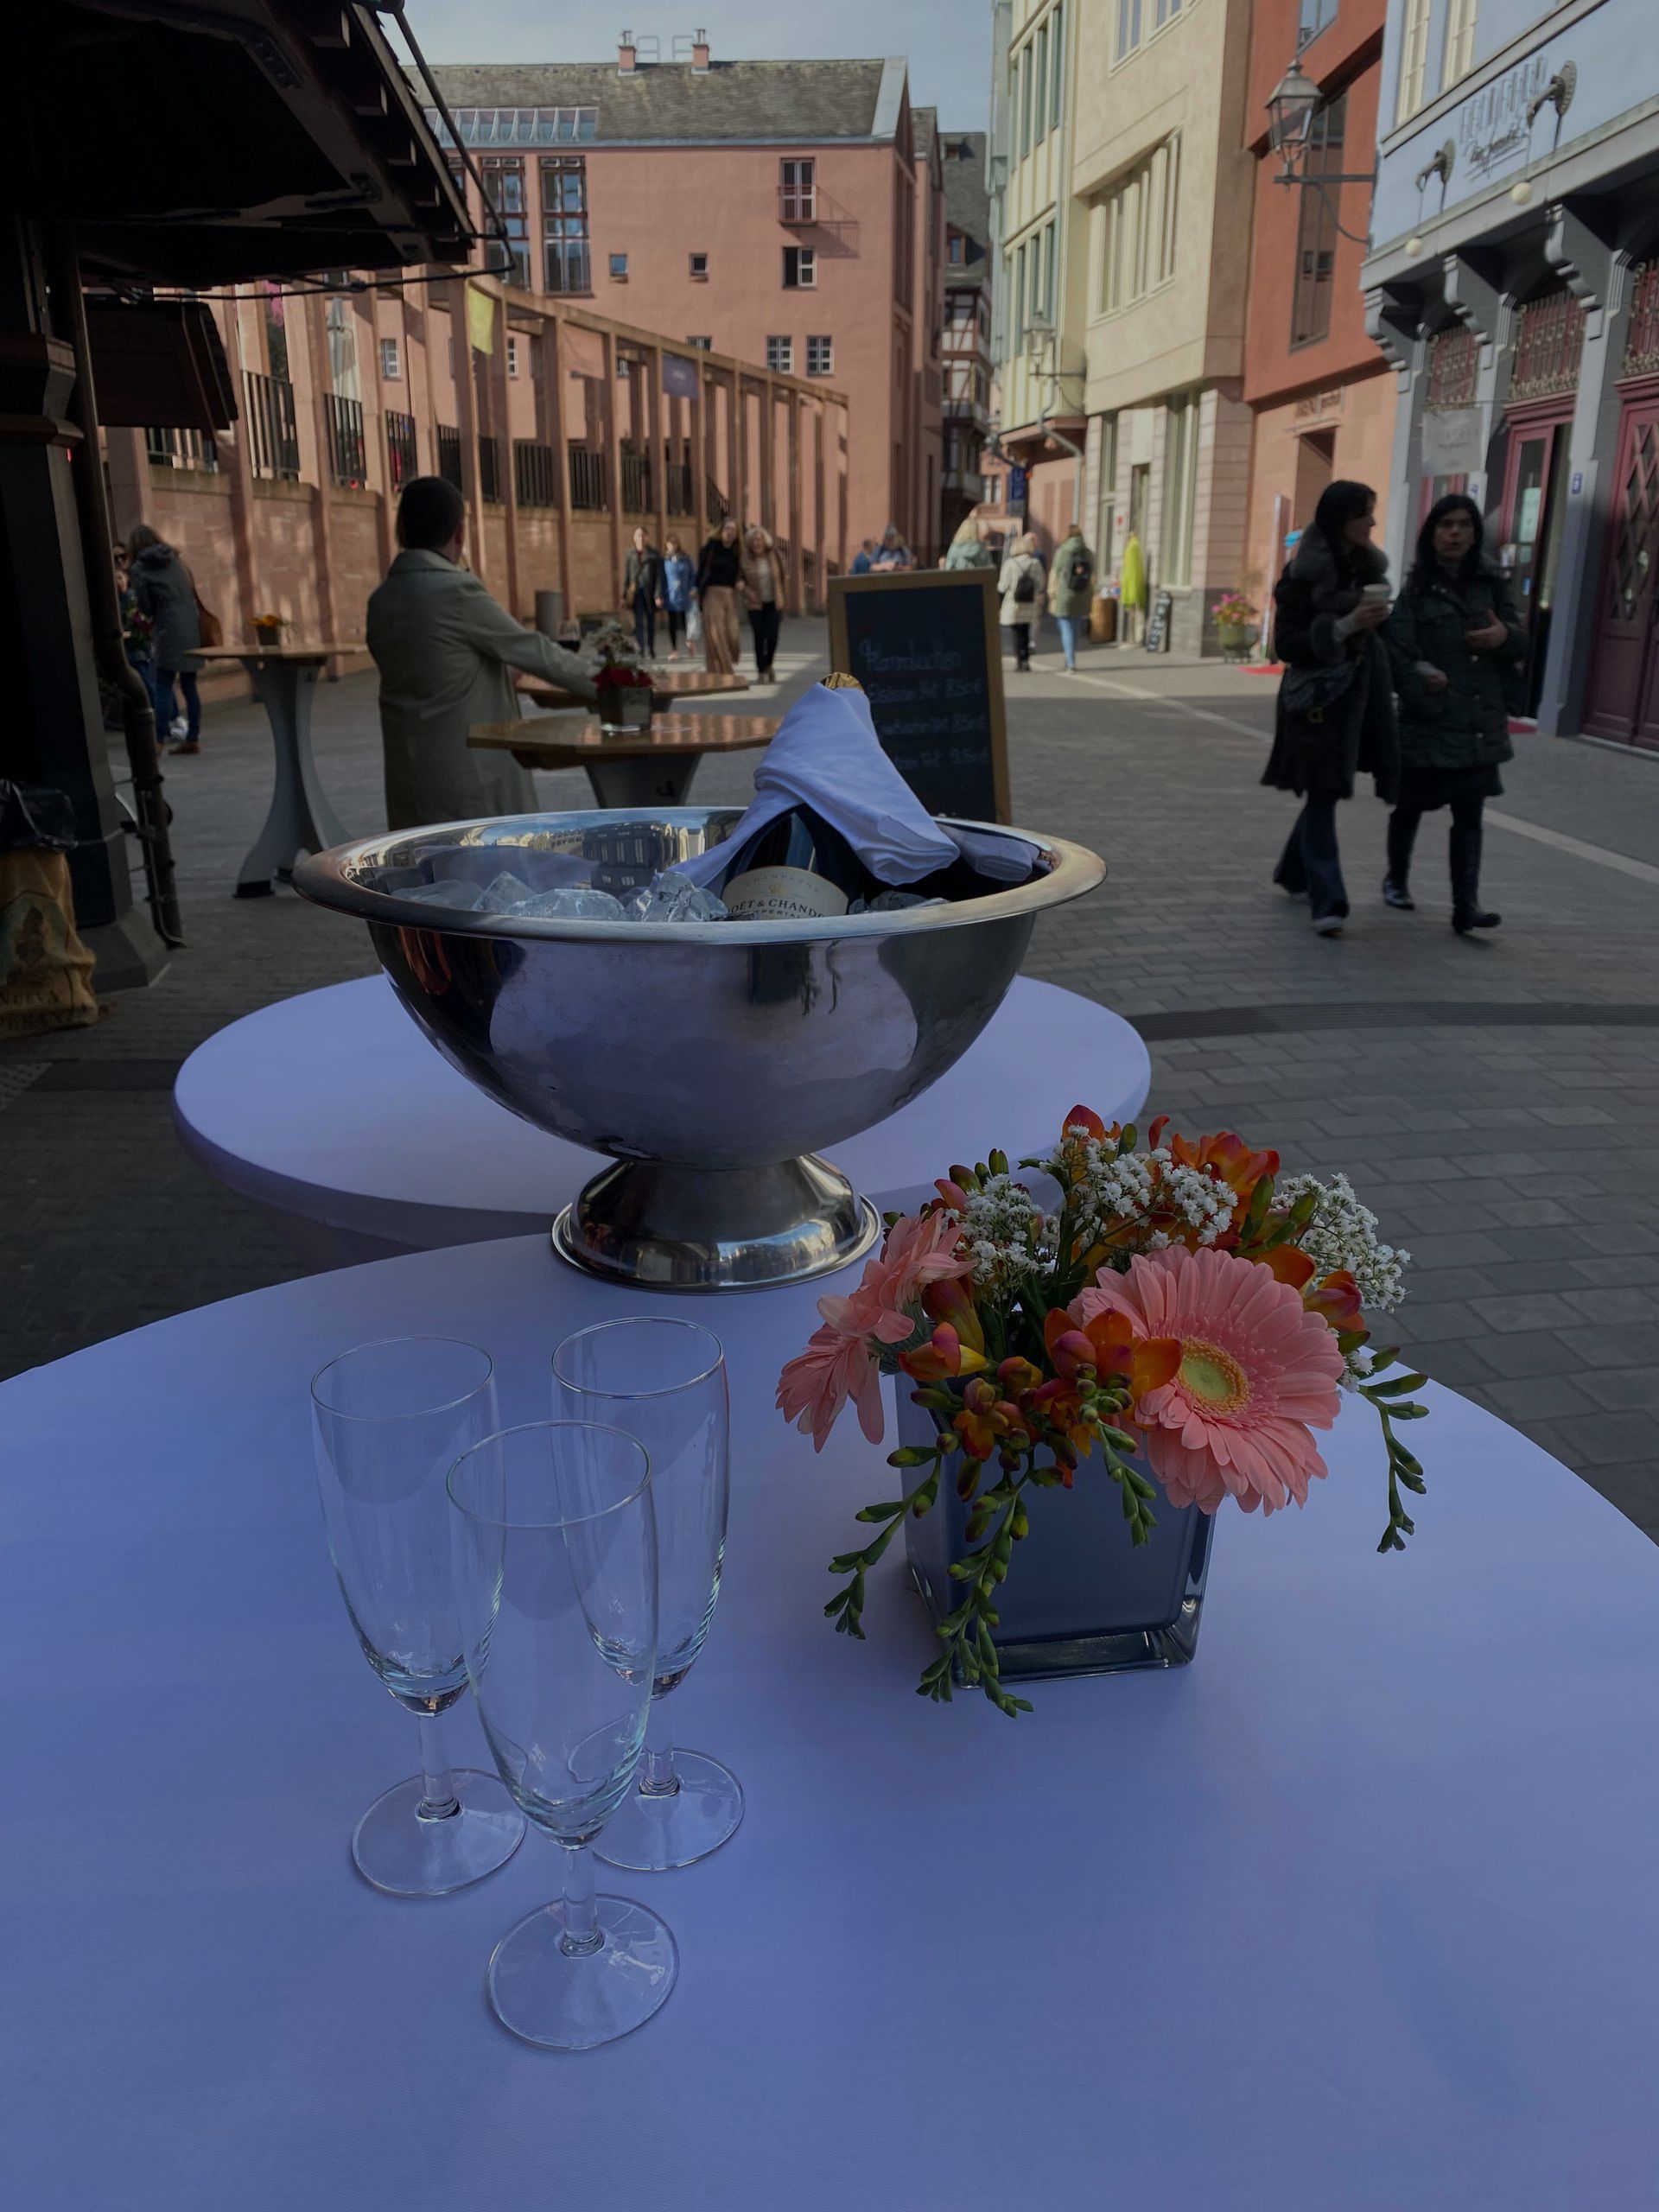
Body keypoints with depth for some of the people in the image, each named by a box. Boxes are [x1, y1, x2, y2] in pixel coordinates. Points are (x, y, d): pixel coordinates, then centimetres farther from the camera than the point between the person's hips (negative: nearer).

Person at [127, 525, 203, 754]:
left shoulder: (139, 569, 0)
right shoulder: (175, 561, 16)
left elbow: (145, 607, 0)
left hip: (169, 632, -5)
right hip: (192, 628, 5)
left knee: (162, 688, -4)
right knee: (189, 686, 9)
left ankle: (158, 742, -8)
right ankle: (192, 739, 11)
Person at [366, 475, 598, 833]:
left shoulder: (380, 602, 7)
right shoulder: (456, 592, -15)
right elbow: (533, 651, -7)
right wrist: (601, 686, 5)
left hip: (409, 780, 7)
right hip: (472, 778, -7)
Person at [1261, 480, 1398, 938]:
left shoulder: (1367, 566, 12)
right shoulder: (1304, 575, -10)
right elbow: (1287, 644, -14)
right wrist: (1345, 626, -21)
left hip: (1359, 694, 7)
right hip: (1318, 698, -7)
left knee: (1325, 792, 13)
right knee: (1323, 794, -10)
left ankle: (1293, 873, 32)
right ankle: (1328, 902, -12)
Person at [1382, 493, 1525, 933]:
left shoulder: (1491, 582, 10)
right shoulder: (1415, 587, -2)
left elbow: (1521, 642, 11)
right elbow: (1396, 648, -12)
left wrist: (1505, 636, -11)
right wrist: (1419, 678, -28)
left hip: (1482, 722, 3)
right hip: (1428, 720, -2)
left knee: (1469, 814, -4)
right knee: (1411, 804, 12)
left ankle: (1466, 906, -7)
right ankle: (1397, 878, 36)